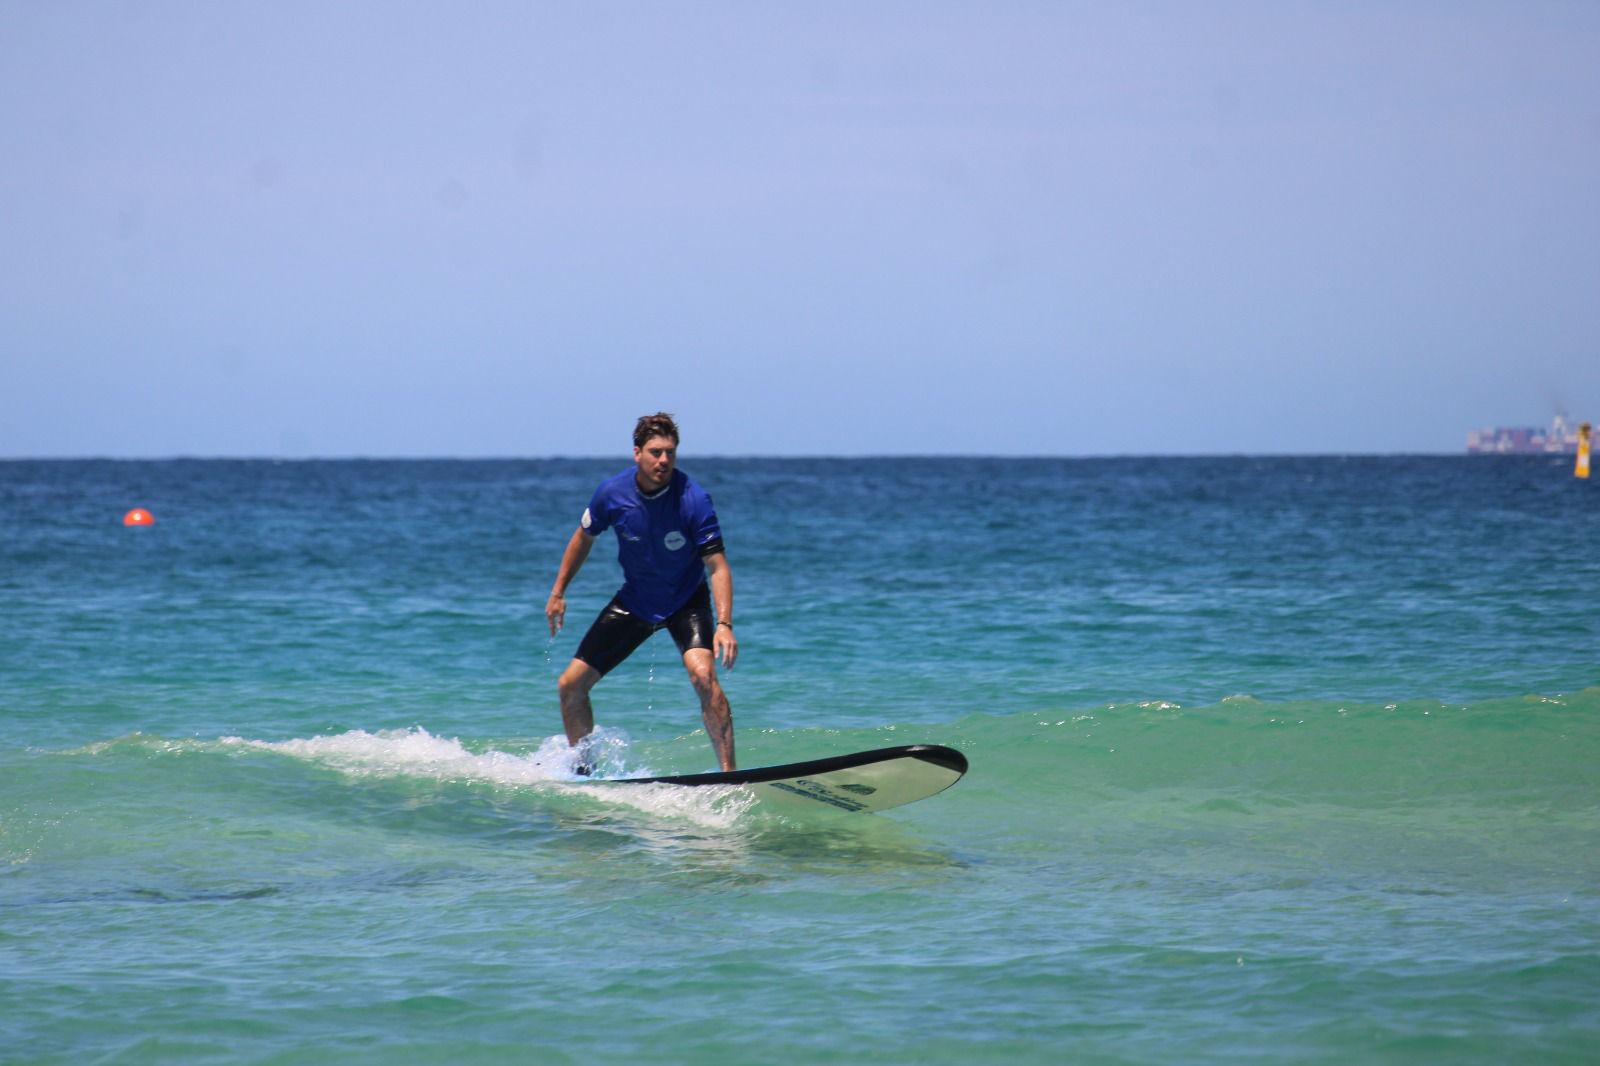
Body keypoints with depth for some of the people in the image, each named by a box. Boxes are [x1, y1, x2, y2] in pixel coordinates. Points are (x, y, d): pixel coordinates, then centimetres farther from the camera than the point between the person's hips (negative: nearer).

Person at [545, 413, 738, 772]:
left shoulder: (693, 499, -26)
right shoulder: (612, 493, -17)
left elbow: (718, 566, -27)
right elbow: (584, 538, 5)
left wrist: (724, 625, -40)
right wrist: (558, 593, 9)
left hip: (686, 600, -4)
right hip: (634, 601, 4)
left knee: (703, 675, -30)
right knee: (570, 686, 3)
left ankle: (729, 773, -25)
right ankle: (582, 769, 25)